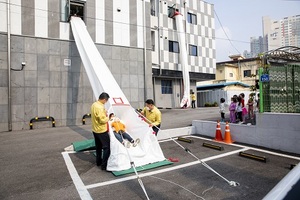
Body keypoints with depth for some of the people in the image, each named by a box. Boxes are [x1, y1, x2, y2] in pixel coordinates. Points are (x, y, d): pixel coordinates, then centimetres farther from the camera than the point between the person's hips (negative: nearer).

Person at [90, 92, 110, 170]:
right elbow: (102, 120, -25)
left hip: (95, 130, 10)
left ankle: (98, 161, 33)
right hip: (102, 130, -10)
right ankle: (104, 165, 1)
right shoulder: (100, 107, -25)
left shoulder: (94, 105, 5)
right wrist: (108, 117, -8)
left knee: (98, 146, 21)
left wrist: (104, 113, 5)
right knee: (107, 147, -1)